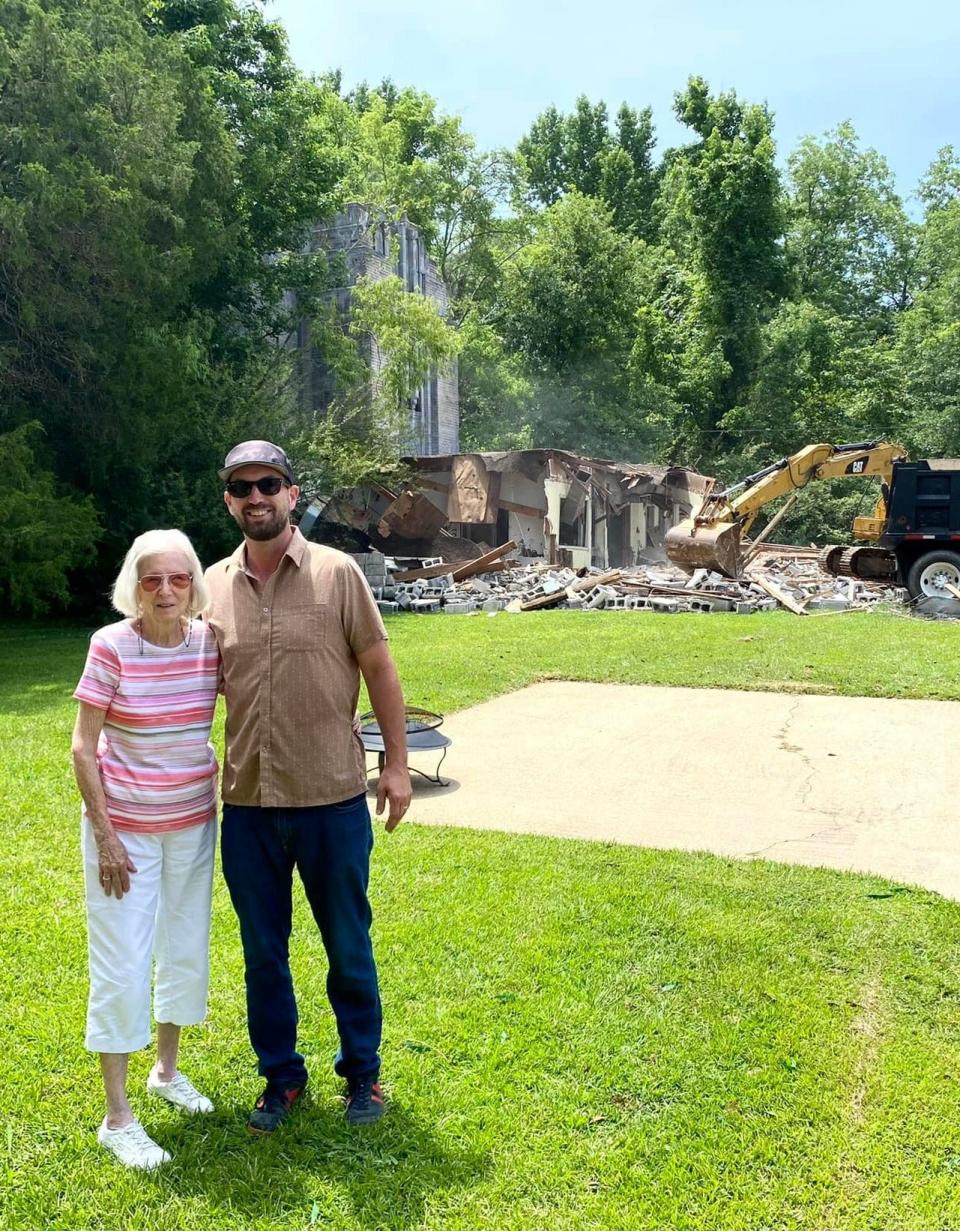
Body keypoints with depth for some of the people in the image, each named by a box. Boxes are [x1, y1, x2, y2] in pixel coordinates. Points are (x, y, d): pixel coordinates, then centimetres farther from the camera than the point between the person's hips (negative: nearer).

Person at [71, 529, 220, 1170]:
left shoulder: (209, 641, -7)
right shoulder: (111, 645, -16)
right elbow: (83, 747, -12)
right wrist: (104, 836, -14)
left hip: (193, 821, 4)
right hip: (125, 825, -4)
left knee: (187, 951, 16)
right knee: (123, 965, 2)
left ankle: (168, 1069, 40)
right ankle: (117, 1116, 18)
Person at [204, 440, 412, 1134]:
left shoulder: (337, 573, -5)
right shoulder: (213, 586, 3)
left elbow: (379, 668, -1)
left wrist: (396, 763, -4)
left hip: (333, 799, -2)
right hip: (247, 804, 3)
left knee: (349, 948, 13)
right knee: (263, 953, 15)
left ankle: (363, 1072, 34)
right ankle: (281, 1077, 35)